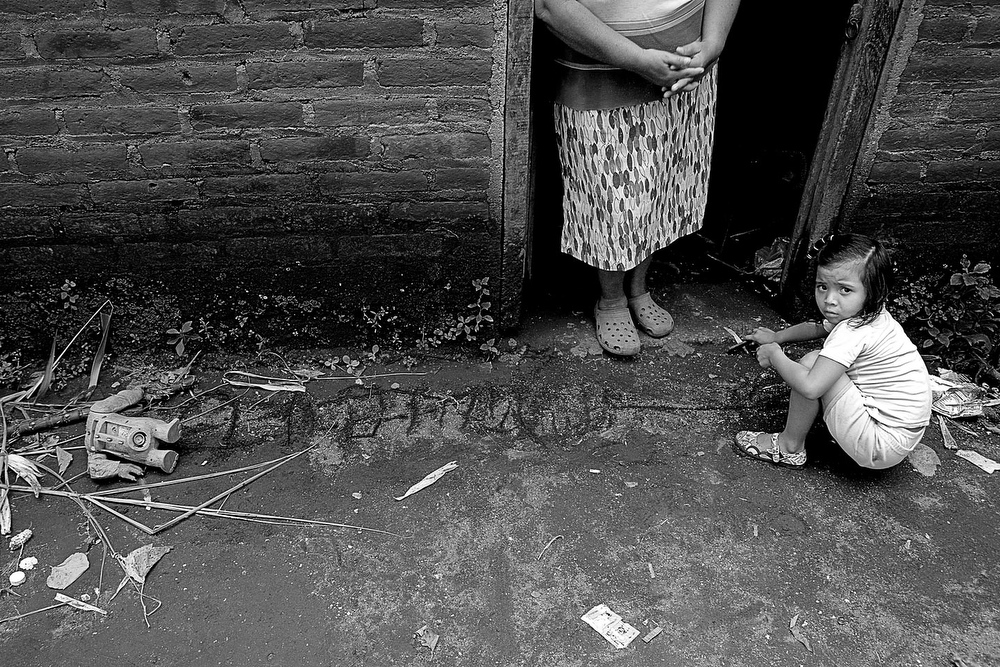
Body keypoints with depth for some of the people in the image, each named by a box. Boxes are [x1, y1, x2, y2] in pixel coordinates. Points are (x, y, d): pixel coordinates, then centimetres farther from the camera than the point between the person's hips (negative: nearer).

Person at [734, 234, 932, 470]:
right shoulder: (868, 315, 4)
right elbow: (818, 328, 25)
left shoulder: (853, 333, -26)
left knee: (811, 362, -16)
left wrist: (774, 355, -19)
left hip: (882, 446, -10)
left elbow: (810, 387, -35)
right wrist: (777, 337, 20)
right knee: (821, 363, 17)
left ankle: (789, 448, -1)